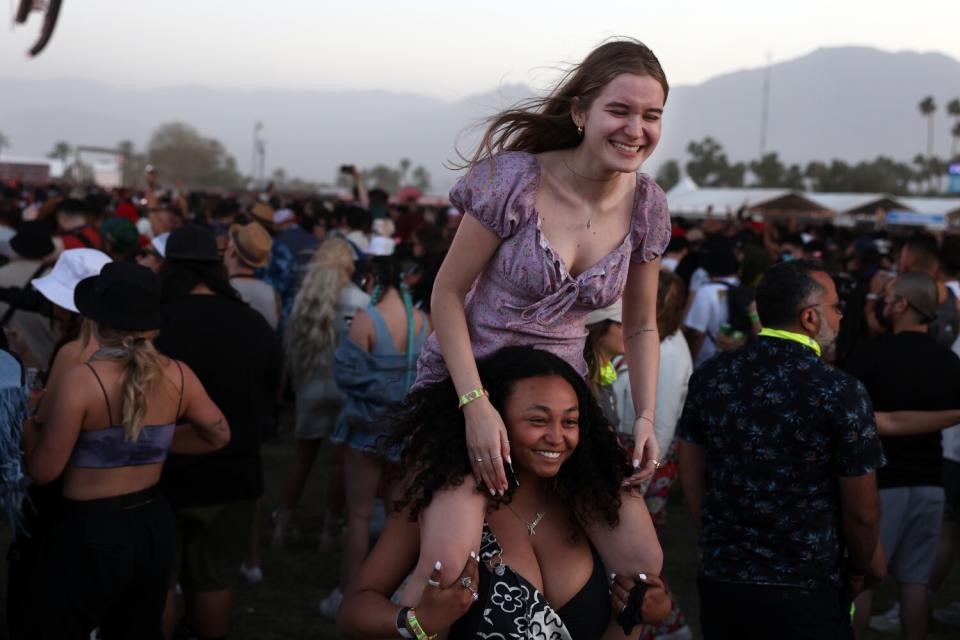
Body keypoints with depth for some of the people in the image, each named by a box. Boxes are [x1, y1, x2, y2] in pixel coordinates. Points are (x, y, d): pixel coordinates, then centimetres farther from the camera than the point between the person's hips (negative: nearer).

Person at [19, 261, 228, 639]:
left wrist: (24, 419, 3)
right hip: (154, 526, 5)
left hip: (90, 534, -5)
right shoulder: (178, 376, -5)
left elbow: (44, 470, -13)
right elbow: (219, 434, 12)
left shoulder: (82, 381, -20)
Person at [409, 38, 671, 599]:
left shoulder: (647, 205, -2)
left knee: (642, 567, -2)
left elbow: (641, 326, 10)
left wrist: (646, 418, -3)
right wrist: (476, 404, -20)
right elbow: (447, 294, -11)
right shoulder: (516, 179, -17)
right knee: (448, 558, -25)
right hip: (468, 381, -4)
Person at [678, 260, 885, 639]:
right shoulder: (842, 393, -16)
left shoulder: (709, 377, -3)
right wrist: (861, 568, 9)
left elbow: (691, 477, 6)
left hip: (719, 583, 4)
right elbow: (862, 511, -10)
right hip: (804, 596, -4)